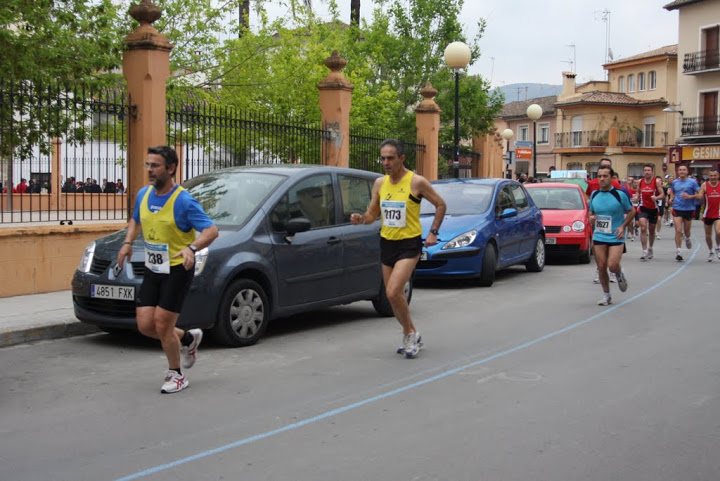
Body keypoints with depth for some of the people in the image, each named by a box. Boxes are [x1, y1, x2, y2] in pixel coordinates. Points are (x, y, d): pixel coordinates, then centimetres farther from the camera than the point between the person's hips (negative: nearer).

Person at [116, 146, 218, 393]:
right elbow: (135, 220, 25)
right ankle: (188, 339, 29)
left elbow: (211, 230, -19)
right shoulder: (143, 195, 4)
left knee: (162, 326, -6)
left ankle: (176, 375, 16)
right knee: (145, 325, 2)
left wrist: (192, 248, -37)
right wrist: (127, 242, 8)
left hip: (178, 269, -7)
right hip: (152, 270, 7)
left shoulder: (183, 201, -16)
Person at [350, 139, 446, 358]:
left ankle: (410, 334, 1)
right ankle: (411, 336, 29)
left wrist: (433, 232, -6)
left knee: (393, 292, -19)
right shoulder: (379, 183, 5)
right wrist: (360, 219, -9)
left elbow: (440, 205, 1)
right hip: (387, 242, 6)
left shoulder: (416, 182, -10)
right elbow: (372, 213, 13)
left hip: (409, 244, -6)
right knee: (394, 295, 11)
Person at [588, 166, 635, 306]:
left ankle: (620, 274, 22)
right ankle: (606, 295, 18)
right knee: (601, 267, 1)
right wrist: (591, 218, -4)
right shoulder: (594, 194, 6)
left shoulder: (620, 194, -6)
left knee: (612, 266, -15)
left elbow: (631, 211, 4)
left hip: (616, 237, -4)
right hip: (598, 237, 4)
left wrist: (623, 226, -8)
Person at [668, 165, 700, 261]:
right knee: (678, 231, -10)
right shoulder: (675, 182, 6)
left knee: (686, 230, 14)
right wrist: (672, 198, 5)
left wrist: (690, 196, -19)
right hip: (677, 209, 1)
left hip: (689, 209, -1)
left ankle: (687, 239, 50)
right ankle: (678, 251, -9)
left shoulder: (692, 182, -4)